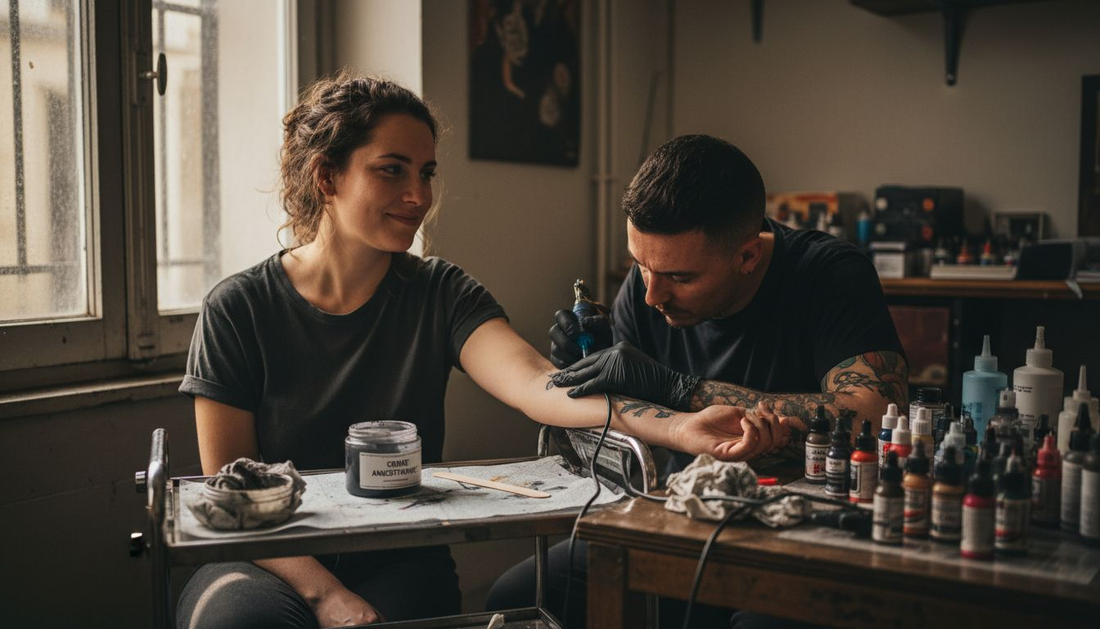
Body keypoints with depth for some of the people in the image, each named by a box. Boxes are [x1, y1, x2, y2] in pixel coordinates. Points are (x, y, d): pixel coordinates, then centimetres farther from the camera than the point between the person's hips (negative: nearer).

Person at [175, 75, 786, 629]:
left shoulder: (439, 294, -2)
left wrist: (676, 426, -38)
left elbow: (533, 380, -21)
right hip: (272, 565, -1)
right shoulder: (237, 309, -6)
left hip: (401, 562, 2)